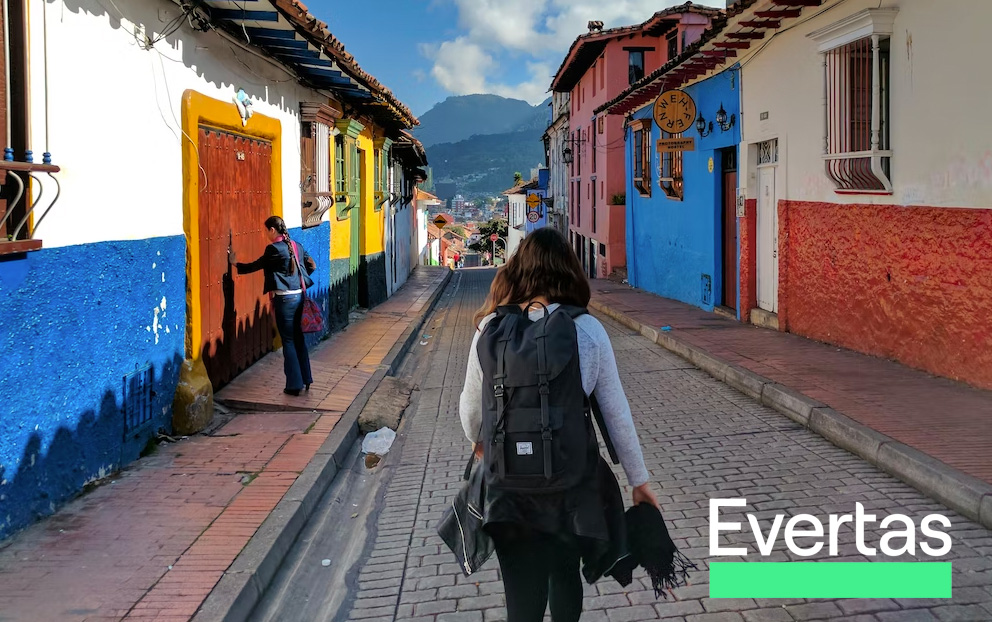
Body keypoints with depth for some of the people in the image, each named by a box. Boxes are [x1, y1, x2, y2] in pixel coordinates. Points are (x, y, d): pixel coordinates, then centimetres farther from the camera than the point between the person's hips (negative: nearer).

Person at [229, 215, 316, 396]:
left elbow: (256, 266, -4)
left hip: (284, 299, -7)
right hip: (299, 296, 7)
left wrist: (236, 264, 11)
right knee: (299, 338, 16)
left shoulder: (274, 249, -12)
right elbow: (311, 266, 16)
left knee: (288, 341, 0)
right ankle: (306, 379, 22)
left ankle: (294, 384, 5)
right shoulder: (296, 246, 9)